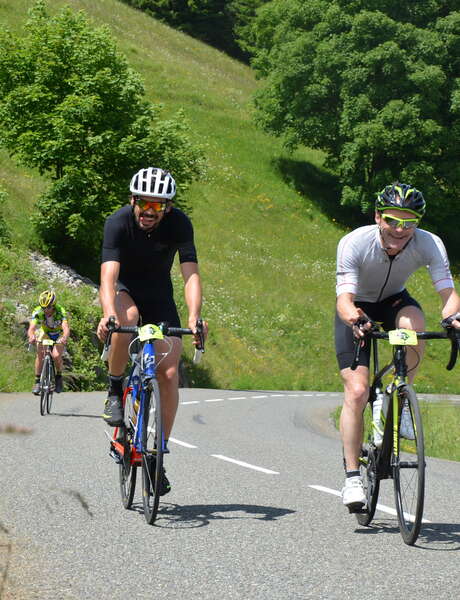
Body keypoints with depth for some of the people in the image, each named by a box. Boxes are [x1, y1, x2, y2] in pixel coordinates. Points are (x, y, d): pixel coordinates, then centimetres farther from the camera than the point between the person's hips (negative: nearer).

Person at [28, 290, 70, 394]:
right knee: (40, 354, -23)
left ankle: (59, 377, 2)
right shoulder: (38, 312, -27)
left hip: (59, 335, -1)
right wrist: (31, 336, -61)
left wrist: (65, 338, -66)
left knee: (56, 355, -25)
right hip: (45, 333, 2)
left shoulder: (60, 311, -31)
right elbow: (31, 328, -38)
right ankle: (37, 381, -9)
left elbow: (66, 328, -44)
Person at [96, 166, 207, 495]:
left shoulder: (179, 223, -22)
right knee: (126, 318, -39)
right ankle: (115, 390, -14)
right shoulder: (118, 223, -27)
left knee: (169, 373, -12)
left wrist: (194, 317, -46)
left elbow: (191, 274, -29)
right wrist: (108, 315, -55)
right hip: (125, 288, -2)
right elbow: (109, 276, -36)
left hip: (159, 295, 2)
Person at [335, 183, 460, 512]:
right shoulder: (354, 243, -31)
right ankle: (352, 476, -5)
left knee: (413, 322, -36)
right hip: (358, 309, -2)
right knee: (356, 391, -16)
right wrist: (353, 318, -60)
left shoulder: (430, 244, -26)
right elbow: (344, 298, -37)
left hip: (395, 302, 2)